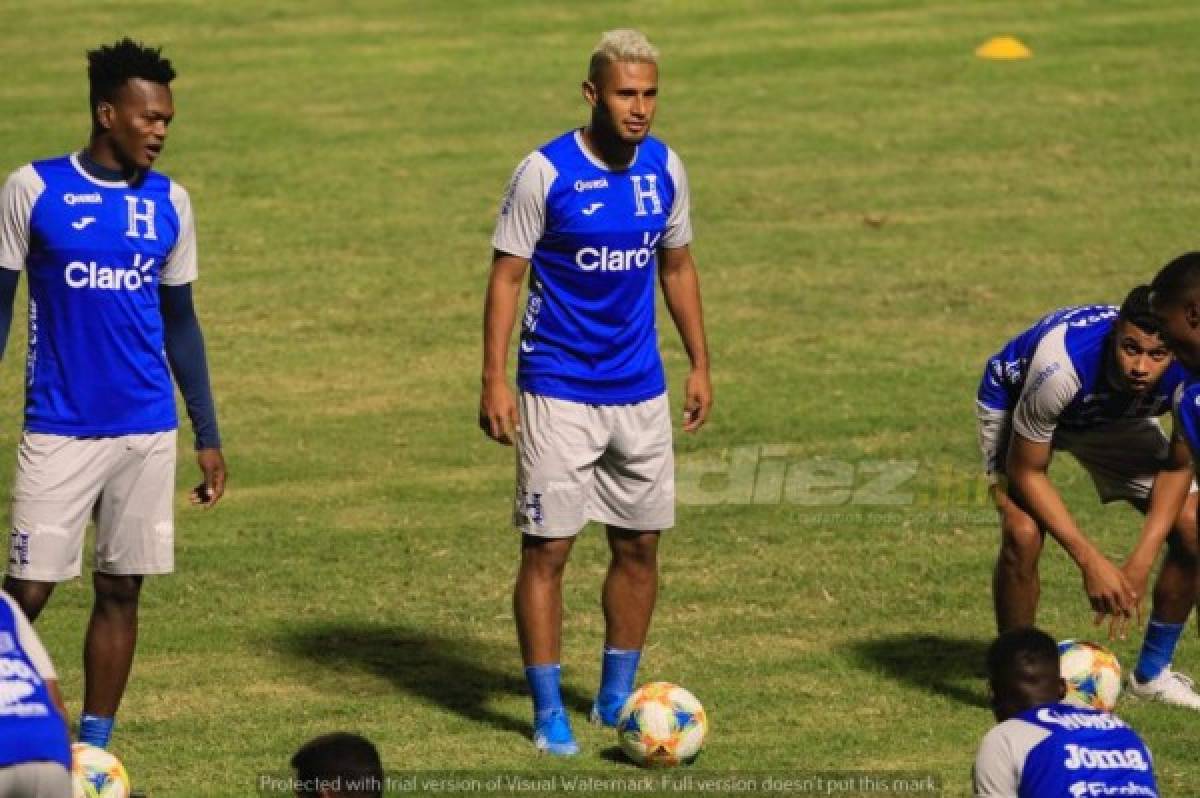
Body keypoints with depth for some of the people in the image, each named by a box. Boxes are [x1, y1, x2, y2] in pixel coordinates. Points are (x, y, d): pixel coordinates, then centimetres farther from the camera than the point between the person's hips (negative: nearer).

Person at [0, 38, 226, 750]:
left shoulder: (169, 204, 7)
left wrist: (209, 436, 14)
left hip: (148, 434, 3)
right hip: (60, 431, -3)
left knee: (121, 590, 5)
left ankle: (94, 751, 12)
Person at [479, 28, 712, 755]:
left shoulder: (664, 168, 2)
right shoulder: (545, 172, -13)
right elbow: (506, 276, -9)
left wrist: (700, 364, 12)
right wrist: (494, 381, -14)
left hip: (641, 391, 5)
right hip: (558, 390, -5)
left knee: (640, 544, 9)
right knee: (548, 549, -4)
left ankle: (617, 698, 24)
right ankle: (549, 714, 4)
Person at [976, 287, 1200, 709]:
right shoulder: (1062, 365, -45)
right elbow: (1025, 473, -31)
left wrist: (1139, 565, -22)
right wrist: (1092, 563, -34)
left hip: (1114, 417, 4)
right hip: (1014, 401, -4)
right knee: (1022, 534, -26)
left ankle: (1153, 673, 13)